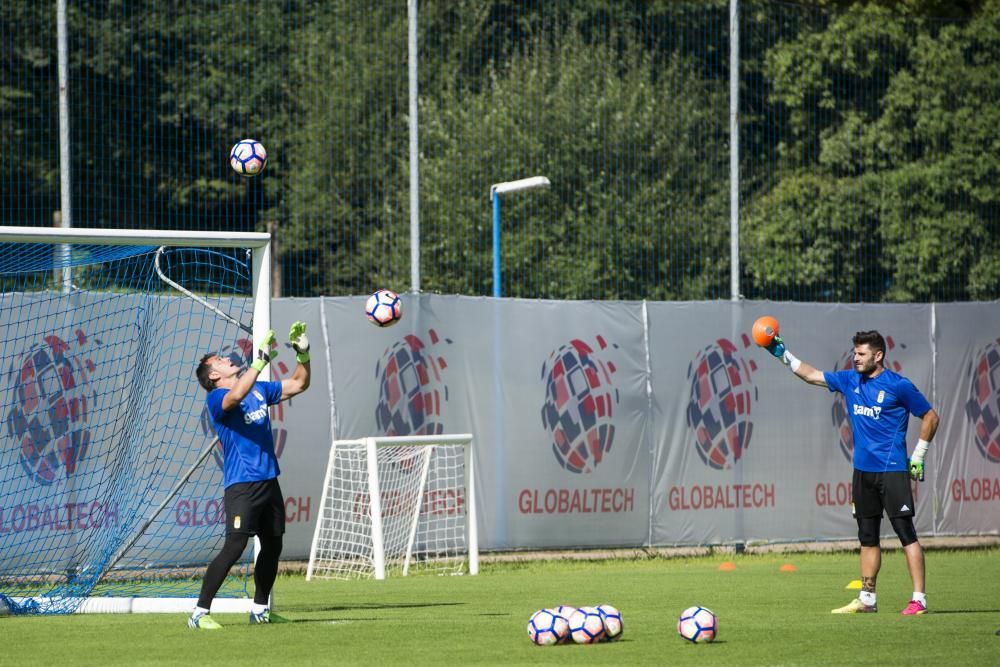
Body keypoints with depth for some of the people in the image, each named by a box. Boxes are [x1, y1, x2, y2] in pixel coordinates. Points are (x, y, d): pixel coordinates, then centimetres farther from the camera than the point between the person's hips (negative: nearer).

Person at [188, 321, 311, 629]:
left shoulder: (259, 390, 15)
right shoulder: (216, 398, -9)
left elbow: (298, 385, 23)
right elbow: (235, 396, -32)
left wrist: (303, 353, 7)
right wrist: (261, 360, -34)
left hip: (269, 480, 8)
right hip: (242, 484, -8)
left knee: (273, 545, 12)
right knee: (234, 547, -15)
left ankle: (260, 609, 25)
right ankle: (200, 613, -12)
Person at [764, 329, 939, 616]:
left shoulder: (898, 386, -7)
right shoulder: (850, 380, 10)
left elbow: (930, 416, 0)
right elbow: (812, 375, 21)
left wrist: (918, 455, -3)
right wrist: (783, 354, 16)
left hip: (892, 471, -7)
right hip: (862, 471, 7)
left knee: (906, 532, -9)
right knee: (868, 538, 11)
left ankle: (918, 599, -11)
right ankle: (867, 600, 18)